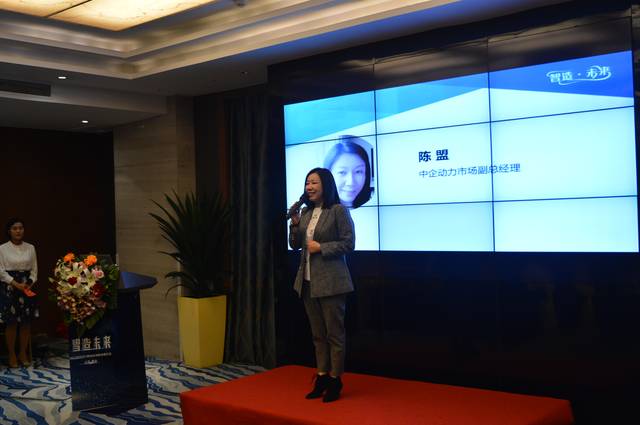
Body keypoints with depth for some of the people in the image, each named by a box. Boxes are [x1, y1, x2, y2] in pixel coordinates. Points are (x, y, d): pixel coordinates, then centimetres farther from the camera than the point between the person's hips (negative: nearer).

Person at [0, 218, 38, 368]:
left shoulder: (30, 248, 6)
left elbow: (34, 269, 8)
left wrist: (30, 283, -8)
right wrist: (16, 284, -14)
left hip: (27, 288, 3)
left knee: (26, 322, 4)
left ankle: (23, 353, 16)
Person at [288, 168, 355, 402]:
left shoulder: (338, 210, -10)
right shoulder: (306, 212, 10)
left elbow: (348, 243, -12)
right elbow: (295, 245, 13)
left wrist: (321, 247, -16)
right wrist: (294, 224, -3)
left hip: (330, 281, -7)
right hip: (308, 281, 7)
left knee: (334, 333, 3)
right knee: (318, 334, 13)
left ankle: (335, 380, 13)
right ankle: (322, 377, 23)